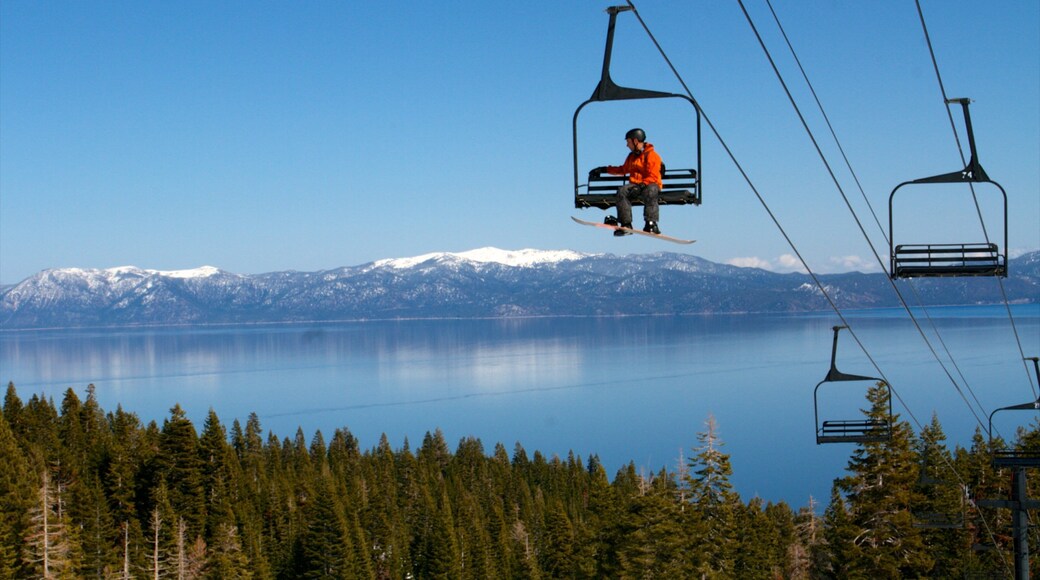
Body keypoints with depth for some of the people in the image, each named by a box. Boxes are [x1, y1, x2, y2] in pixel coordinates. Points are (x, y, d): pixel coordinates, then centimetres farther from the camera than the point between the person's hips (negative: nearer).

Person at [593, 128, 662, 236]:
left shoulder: (652, 155, -5)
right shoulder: (632, 156, 20)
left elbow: (653, 177, -14)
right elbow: (624, 169, 36)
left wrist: (641, 185, -27)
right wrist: (606, 169, 30)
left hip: (650, 185, -6)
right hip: (635, 185, 6)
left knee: (650, 191, -41)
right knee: (622, 191, -25)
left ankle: (651, 224, -41)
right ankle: (626, 225, -30)